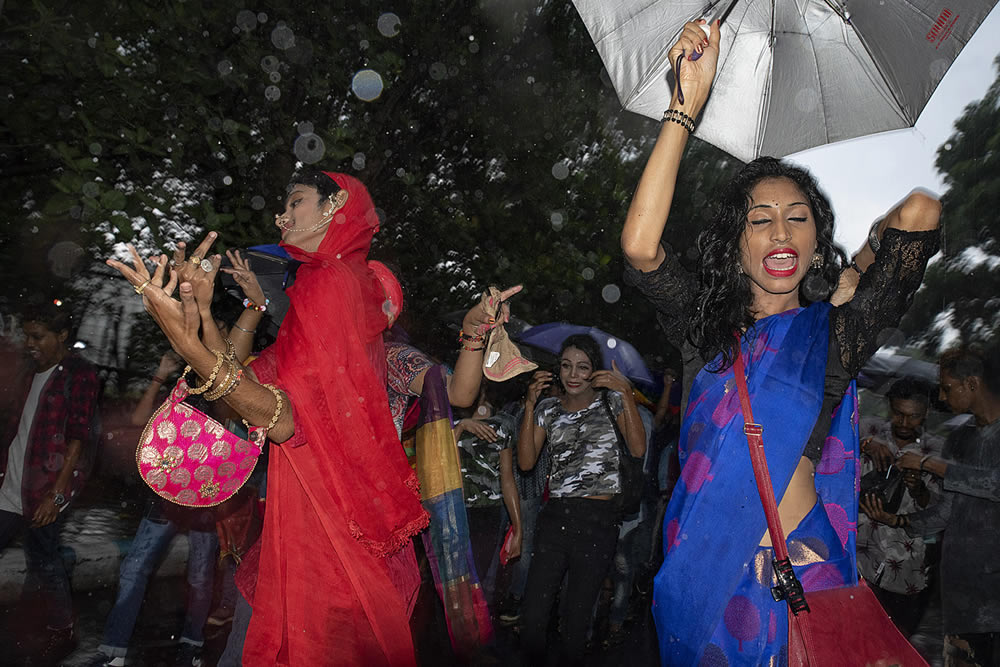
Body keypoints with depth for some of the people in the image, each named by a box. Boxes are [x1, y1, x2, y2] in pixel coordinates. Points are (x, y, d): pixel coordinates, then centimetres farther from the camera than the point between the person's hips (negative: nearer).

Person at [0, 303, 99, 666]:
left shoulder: (78, 376, -11)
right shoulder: (29, 370, 11)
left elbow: (78, 438, -14)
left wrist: (56, 493, -18)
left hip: (44, 488, -7)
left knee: (44, 561, 2)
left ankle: (61, 633, 20)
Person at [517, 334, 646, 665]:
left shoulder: (611, 401, 3)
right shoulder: (549, 408, 10)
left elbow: (638, 449, -11)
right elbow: (526, 461, 0)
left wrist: (626, 395, -18)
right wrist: (530, 406, -7)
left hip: (598, 519, -2)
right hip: (555, 517, 2)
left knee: (576, 617, 6)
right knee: (532, 615, 1)